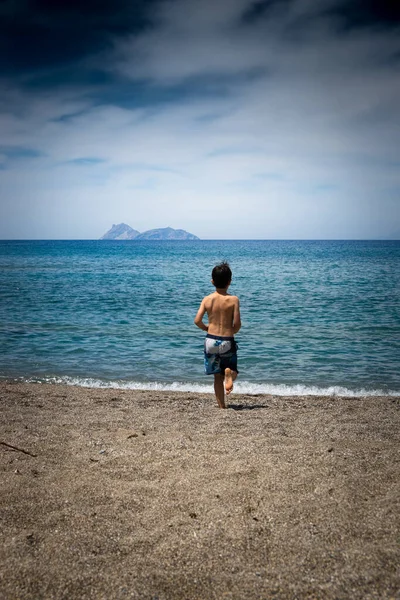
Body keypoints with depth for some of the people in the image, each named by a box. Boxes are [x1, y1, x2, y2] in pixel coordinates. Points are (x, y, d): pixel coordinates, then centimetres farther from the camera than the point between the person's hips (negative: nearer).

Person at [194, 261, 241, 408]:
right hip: (227, 342, -2)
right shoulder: (233, 299, -8)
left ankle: (222, 406, 11)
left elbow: (197, 321, -8)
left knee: (217, 377, 14)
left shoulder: (207, 299, -2)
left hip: (211, 340, 2)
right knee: (233, 369, 18)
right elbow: (237, 323, -12)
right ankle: (229, 373, -18)